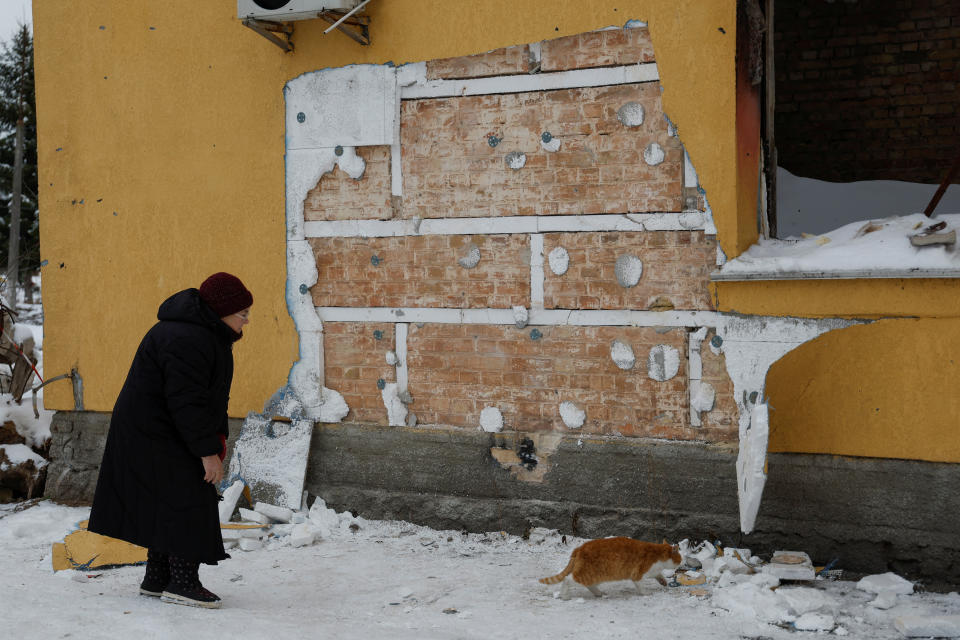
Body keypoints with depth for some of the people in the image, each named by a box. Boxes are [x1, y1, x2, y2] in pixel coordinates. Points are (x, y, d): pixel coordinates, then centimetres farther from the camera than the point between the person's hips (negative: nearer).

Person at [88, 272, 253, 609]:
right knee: (184, 500, -12)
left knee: (169, 504, 12)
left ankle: (157, 579, 17)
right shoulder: (187, 340, -26)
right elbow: (187, 401, -29)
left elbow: (210, 391, 16)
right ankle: (182, 581, -10)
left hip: (166, 433, 11)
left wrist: (218, 434, 10)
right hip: (156, 435, -11)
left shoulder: (209, 334, 9)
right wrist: (207, 451, -27)